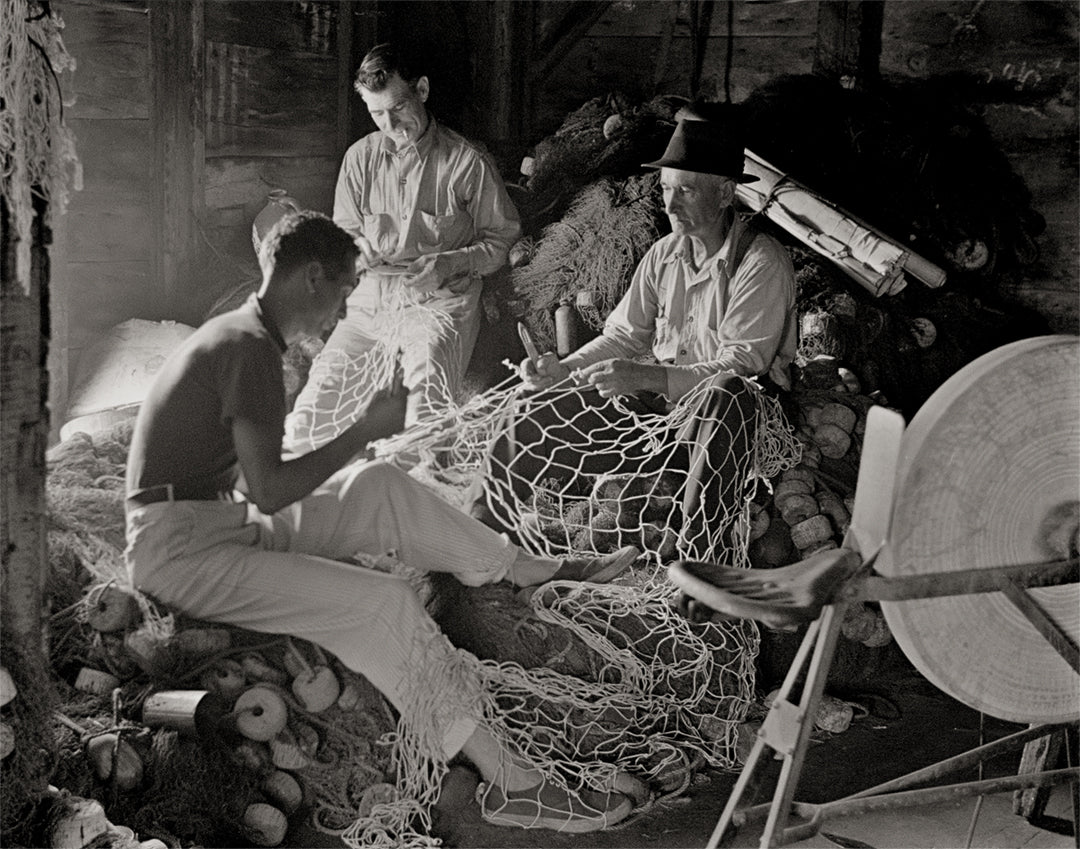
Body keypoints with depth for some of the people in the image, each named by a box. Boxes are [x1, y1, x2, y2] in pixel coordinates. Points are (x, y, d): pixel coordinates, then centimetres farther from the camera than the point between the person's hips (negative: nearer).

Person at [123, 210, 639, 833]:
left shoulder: (236, 334, 14)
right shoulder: (252, 348, -17)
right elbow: (269, 492, -23)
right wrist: (366, 431, -13)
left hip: (220, 522, 10)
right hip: (181, 553, -10)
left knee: (380, 487, 9)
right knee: (384, 603, -18)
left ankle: (532, 569, 20)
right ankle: (512, 785, -17)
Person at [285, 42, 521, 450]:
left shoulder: (468, 163, -1)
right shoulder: (360, 158, 12)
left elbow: (500, 240, 4)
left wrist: (449, 263, -13)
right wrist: (360, 253, -3)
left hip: (440, 301, -4)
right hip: (370, 298, 4)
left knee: (424, 408, -30)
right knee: (311, 408, -13)